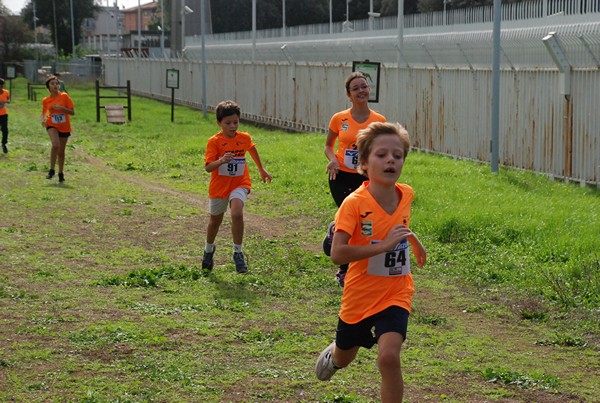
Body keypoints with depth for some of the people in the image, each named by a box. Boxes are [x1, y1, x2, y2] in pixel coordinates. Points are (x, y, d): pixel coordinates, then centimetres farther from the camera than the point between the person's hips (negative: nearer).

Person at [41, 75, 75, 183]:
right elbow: (44, 112, 15)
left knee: (61, 151, 10)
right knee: (55, 144, -28)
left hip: (64, 127, 1)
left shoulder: (64, 96, -6)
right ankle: (52, 170, -17)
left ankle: (61, 173, 29)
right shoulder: (45, 100, -1)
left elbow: (72, 112, -6)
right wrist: (43, 119, -7)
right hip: (52, 125, -1)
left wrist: (62, 108, -21)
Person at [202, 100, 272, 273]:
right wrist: (221, 161, -40)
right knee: (215, 220, 18)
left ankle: (238, 253, -16)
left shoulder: (244, 138, -3)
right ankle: (209, 250, 46)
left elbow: (252, 149, 21)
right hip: (219, 186, 0)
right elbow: (208, 167, -20)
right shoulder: (214, 142, -14)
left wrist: (262, 170, 31)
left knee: (237, 213, -27)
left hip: (239, 184, 0)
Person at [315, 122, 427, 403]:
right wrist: (383, 245, -33)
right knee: (343, 358, 23)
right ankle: (333, 354, 61)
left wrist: (413, 240, 29)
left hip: (395, 294, 1)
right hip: (360, 295, -1)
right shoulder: (354, 203, -22)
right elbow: (337, 253, -30)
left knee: (389, 356, -23)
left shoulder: (406, 194, -6)